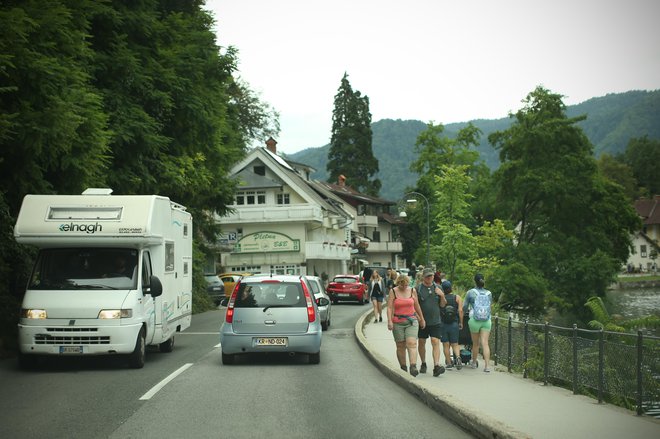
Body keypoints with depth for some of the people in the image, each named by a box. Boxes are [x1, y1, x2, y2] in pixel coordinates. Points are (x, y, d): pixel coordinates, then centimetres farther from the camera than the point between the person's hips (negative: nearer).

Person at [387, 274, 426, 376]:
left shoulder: (412, 291, 6)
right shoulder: (393, 292, 0)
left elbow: (417, 306, 15)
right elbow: (389, 307, -6)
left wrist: (421, 319, 19)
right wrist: (389, 321, -17)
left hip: (412, 321, 0)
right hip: (397, 323, 0)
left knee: (412, 343, -14)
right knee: (400, 346, 4)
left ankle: (413, 367, -23)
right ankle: (403, 368, 15)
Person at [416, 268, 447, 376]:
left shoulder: (437, 288, 9)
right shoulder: (418, 288, -1)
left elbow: (443, 305, 13)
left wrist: (442, 296, -6)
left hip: (435, 321, 1)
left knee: (435, 342, -11)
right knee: (421, 342, 10)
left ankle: (436, 366, -19)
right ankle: (423, 364, 29)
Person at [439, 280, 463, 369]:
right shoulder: (457, 298, 1)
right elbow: (460, 310, -7)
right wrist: (461, 323, 0)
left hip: (442, 324, -1)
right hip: (454, 324, 1)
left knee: (446, 344, 5)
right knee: (455, 344, 8)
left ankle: (449, 363, 5)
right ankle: (458, 357, -17)